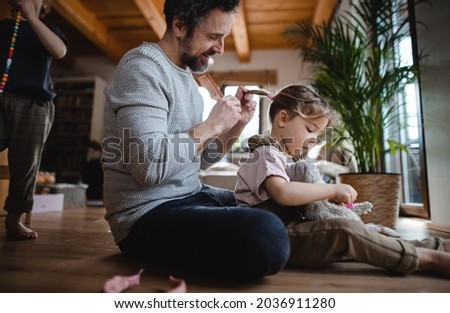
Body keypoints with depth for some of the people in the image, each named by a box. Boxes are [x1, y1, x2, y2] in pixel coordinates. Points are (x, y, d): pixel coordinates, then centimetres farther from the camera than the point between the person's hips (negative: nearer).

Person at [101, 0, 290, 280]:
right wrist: (213, 124, -16)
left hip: (189, 196, 9)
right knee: (268, 237, -30)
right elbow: (150, 165, -27)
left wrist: (235, 126, 1)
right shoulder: (143, 67, -13)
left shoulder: (185, 74, 15)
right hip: (147, 214, -8)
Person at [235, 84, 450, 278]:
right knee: (345, 230, -26)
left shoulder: (289, 159, 21)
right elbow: (283, 193, -28)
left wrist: (330, 197, 1)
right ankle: (430, 258, -16)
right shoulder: (266, 154, -10)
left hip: (291, 232, 10)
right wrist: (333, 190, -20)